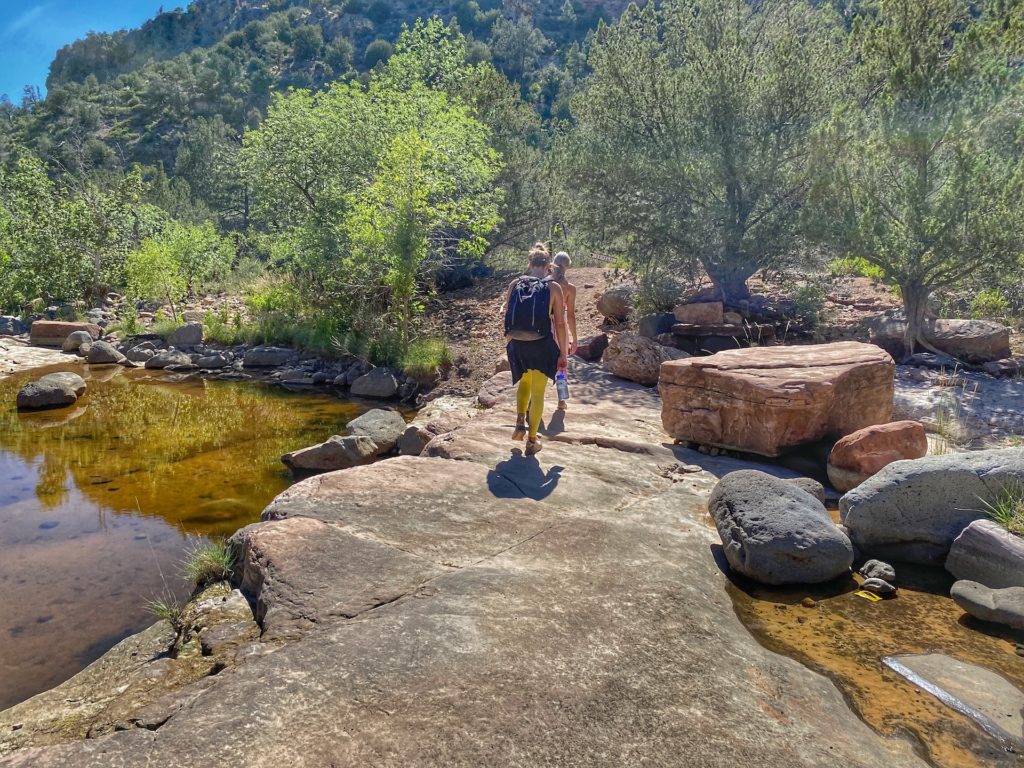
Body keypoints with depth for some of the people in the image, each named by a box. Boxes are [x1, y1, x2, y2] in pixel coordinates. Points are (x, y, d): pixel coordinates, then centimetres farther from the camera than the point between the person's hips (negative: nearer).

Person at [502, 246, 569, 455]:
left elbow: (507, 316, 6)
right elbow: (560, 324, -5)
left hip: (517, 344, 3)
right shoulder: (553, 287, -5)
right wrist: (563, 353, 2)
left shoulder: (515, 284, 2)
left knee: (524, 381, 30)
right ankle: (532, 441, 15)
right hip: (541, 345, -3)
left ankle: (520, 423, 19)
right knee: (537, 392, 10)